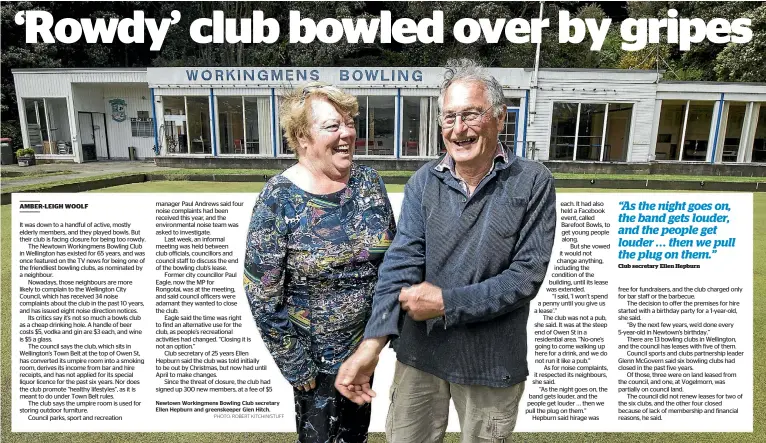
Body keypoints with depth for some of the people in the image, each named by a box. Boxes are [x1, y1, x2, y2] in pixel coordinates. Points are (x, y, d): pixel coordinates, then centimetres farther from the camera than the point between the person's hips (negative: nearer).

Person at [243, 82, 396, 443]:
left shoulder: (369, 182, -6)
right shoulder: (278, 200, -20)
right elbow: (262, 294, -16)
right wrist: (295, 366, -11)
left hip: (367, 341, 4)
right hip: (316, 353, -4)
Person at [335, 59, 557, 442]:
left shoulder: (533, 183, -9)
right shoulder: (423, 183, -4)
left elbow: (527, 274, -14)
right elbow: (401, 262, -13)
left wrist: (447, 302, -20)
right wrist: (372, 342, -24)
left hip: (492, 359, -1)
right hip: (420, 351, 2)